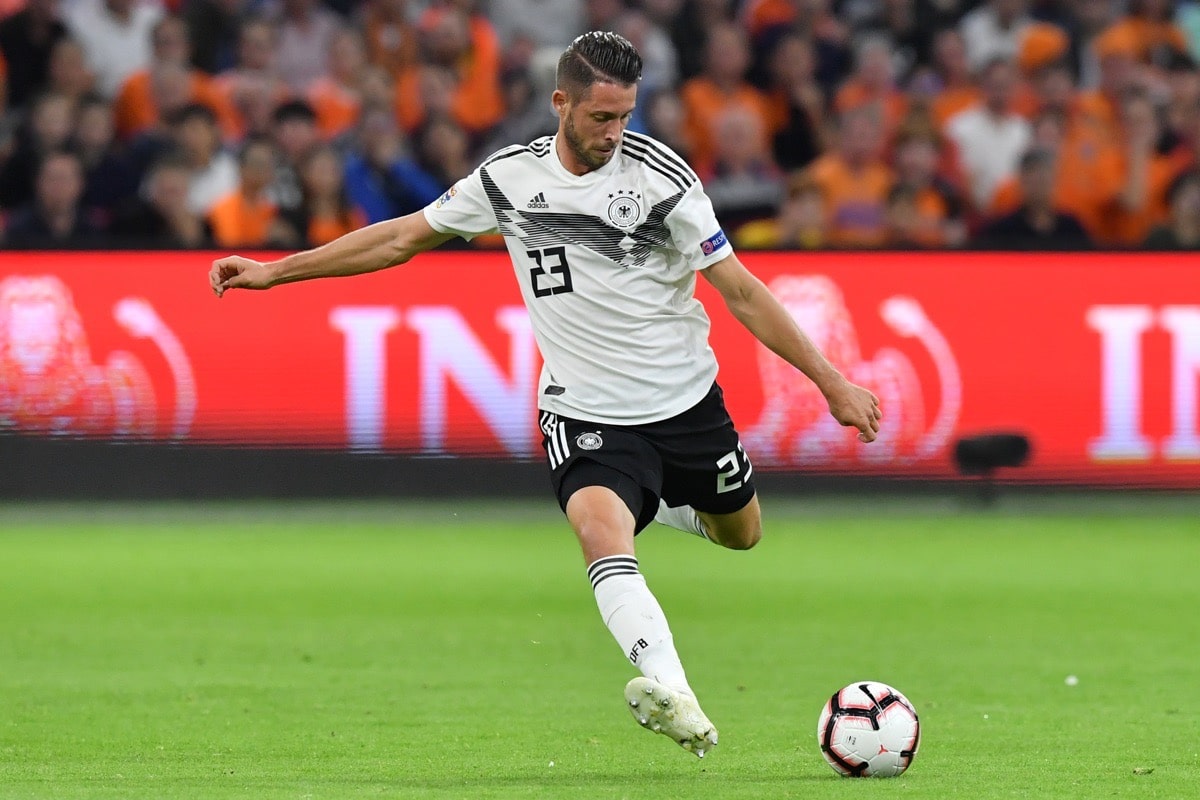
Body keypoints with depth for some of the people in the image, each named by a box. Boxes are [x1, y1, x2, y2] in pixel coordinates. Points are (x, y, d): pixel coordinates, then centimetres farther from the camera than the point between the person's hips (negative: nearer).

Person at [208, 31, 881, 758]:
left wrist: (832, 383, -12)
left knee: (740, 533, 15)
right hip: (587, 415, -1)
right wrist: (274, 271, 11)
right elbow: (404, 238, 9)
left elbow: (741, 290, -9)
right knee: (602, 531, -28)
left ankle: (662, 503, 50)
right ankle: (672, 696, -44)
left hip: (685, 401, 1)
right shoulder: (509, 178, -5)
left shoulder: (658, 176, -13)